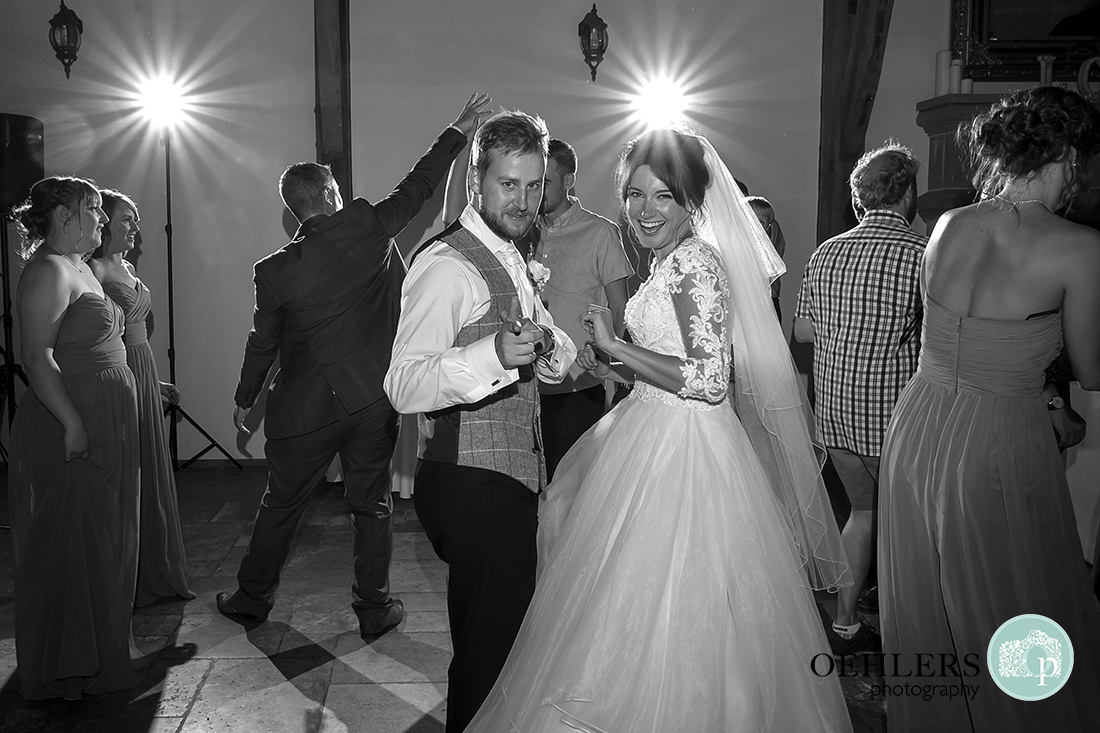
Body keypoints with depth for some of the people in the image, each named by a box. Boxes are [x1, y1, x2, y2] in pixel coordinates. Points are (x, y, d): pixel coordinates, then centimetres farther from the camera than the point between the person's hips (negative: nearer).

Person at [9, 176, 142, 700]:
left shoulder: (78, 266, 16)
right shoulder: (48, 270, -14)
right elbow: (37, 357, -22)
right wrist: (73, 424, -26)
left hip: (105, 426, 10)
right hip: (71, 431, -10)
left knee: (106, 538, 17)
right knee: (72, 544, 1)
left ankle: (108, 644, 30)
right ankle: (70, 670, 14)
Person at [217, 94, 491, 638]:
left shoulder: (275, 270, -8)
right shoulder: (370, 227, -9)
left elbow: (263, 342, 2)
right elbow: (418, 186, 3)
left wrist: (244, 400, 18)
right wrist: (460, 130, 15)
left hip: (305, 409, 0)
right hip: (374, 399, 1)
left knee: (281, 505, 16)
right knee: (372, 504, 12)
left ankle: (254, 596, 32)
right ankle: (375, 608, 20)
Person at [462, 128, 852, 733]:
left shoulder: (695, 260, -17)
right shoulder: (668, 259, 11)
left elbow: (708, 379, -25)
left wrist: (616, 345, -21)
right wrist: (614, 359, 10)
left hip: (683, 449, -10)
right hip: (654, 436, 10)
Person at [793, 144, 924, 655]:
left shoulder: (826, 253, 3)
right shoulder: (923, 253, -12)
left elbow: (801, 331, 8)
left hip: (833, 410, 5)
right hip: (892, 415, -5)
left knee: (864, 510, 20)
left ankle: (845, 623, 24)